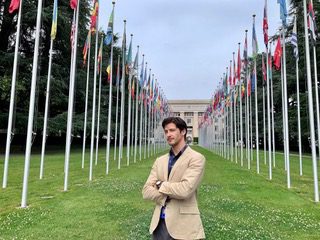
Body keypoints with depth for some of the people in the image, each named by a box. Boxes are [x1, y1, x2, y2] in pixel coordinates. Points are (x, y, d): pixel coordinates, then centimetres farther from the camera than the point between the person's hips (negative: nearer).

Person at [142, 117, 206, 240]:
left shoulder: (196, 158, -9)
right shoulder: (160, 161, 8)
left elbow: (185, 189, -21)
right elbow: (146, 191, 1)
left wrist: (160, 185, -7)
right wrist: (171, 194, -13)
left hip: (183, 226, -5)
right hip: (159, 224, 5)